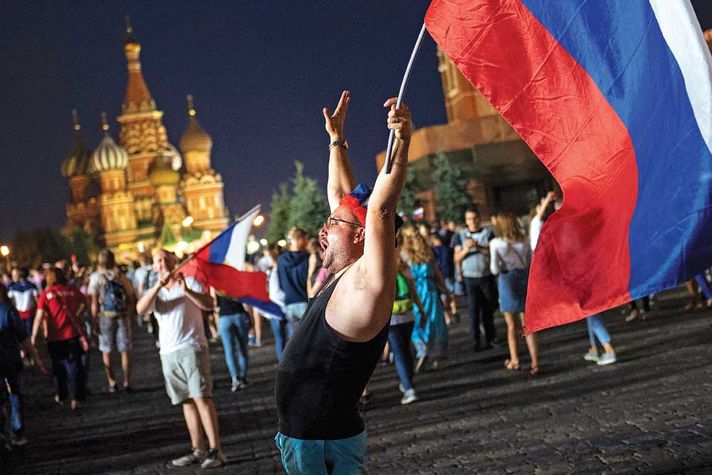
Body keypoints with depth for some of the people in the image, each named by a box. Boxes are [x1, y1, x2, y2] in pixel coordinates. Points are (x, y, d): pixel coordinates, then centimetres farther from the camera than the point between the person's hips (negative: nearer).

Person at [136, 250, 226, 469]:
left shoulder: (189, 282, 4)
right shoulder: (154, 292, 14)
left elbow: (209, 304, -12)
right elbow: (140, 309, -8)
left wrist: (187, 291, -26)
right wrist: (158, 285, -21)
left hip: (192, 348, -5)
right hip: (169, 353, 5)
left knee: (201, 397, -13)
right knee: (187, 401, 7)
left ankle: (215, 450, -14)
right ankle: (198, 450, 12)